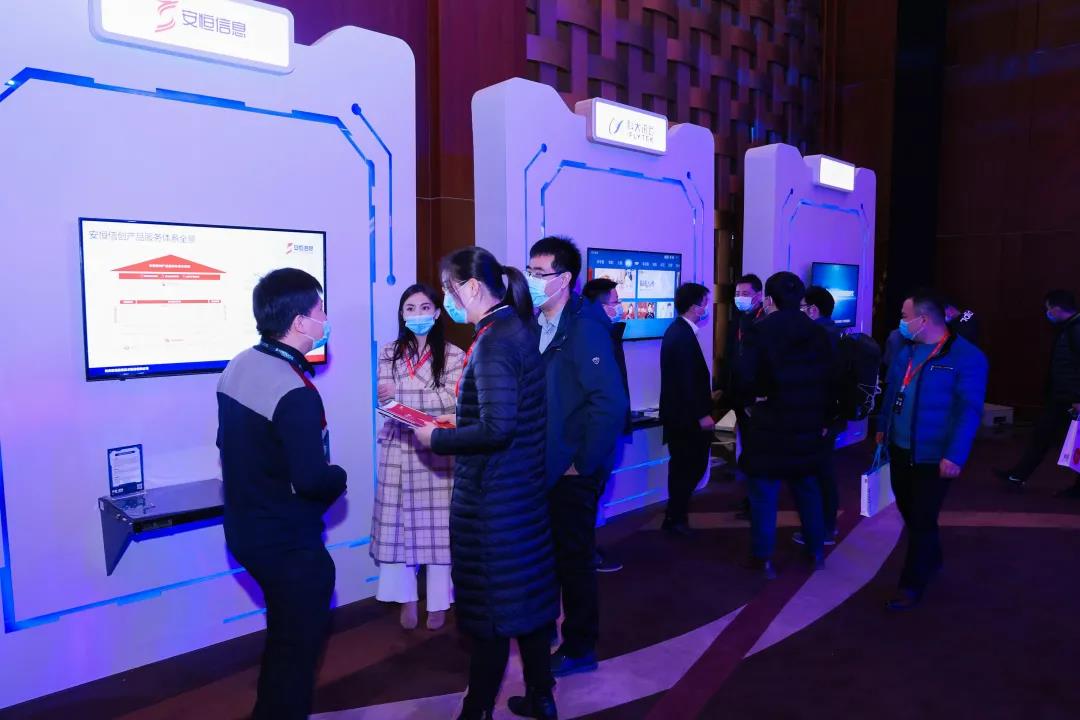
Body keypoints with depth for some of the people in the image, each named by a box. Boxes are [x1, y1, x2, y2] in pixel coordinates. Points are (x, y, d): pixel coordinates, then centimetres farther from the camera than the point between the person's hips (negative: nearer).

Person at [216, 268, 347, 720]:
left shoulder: (238, 367, 0)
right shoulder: (296, 392, -28)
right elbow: (312, 481, -28)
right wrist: (339, 477, -8)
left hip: (246, 529, 9)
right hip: (288, 542, -9)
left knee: (284, 632, 28)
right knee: (300, 640, 12)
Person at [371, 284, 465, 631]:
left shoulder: (453, 355, -1)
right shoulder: (389, 354, 7)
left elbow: (451, 399, -10)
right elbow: (386, 401, 1)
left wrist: (402, 394, -16)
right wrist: (428, 403, -17)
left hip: (438, 452, -2)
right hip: (399, 450, 2)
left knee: (438, 525, 2)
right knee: (399, 523, 4)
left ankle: (438, 601, 17)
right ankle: (407, 598, 19)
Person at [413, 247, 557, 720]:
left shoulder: (492, 342, -20)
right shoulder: (521, 328, 7)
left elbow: (497, 428, -26)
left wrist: (438, 438, -13)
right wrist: (457, 427, 12)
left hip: (491, 495, -9)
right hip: (525, 486, 9)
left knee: (489, 608, 6)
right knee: (527, 593, 19)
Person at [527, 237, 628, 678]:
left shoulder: (585, 328, -16)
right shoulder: (538, 325, 7)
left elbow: (612, 403, -22)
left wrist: (584, 463, -17)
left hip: (573, 471, -6)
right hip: (544, 466, 7)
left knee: (574, 558, 8)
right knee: (547, 555, 18)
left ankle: (579, 649, 27)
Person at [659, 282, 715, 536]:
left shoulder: (677, 330, 11)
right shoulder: (683, 336, -21)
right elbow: (687, 379, -23)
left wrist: (706, 398, 21)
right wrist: (702, 414, -19)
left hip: (679, 412, 10)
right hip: (686, 415, -10)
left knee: (684, 466, 17)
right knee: (692, 467, -1)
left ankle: (676, 515, 27)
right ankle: (675, 518, 9)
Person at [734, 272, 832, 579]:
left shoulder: (760, 331, -11)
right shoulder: (818, 333, 5)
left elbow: (744, 377, -16)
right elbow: (828, 380, 7)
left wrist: (749, 402, 3)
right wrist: (823, 419, 16)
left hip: (769, 424, -5)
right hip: (808, 425, 5)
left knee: (764, 493, 4)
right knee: (807, 488, 19)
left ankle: (763, 558, 10)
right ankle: (816, 551, 29)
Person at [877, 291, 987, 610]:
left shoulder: (967, 357, -16)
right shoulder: (906, 350, 6)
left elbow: (969, 411, -19)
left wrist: (955, 455, -23)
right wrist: (883, 428, 20)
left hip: (934, 457, -7)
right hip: (900, 449, 7)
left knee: (922, 520, 3)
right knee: (908, 511, 18)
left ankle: (912, 584, 18)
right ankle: (930, 559, 42)